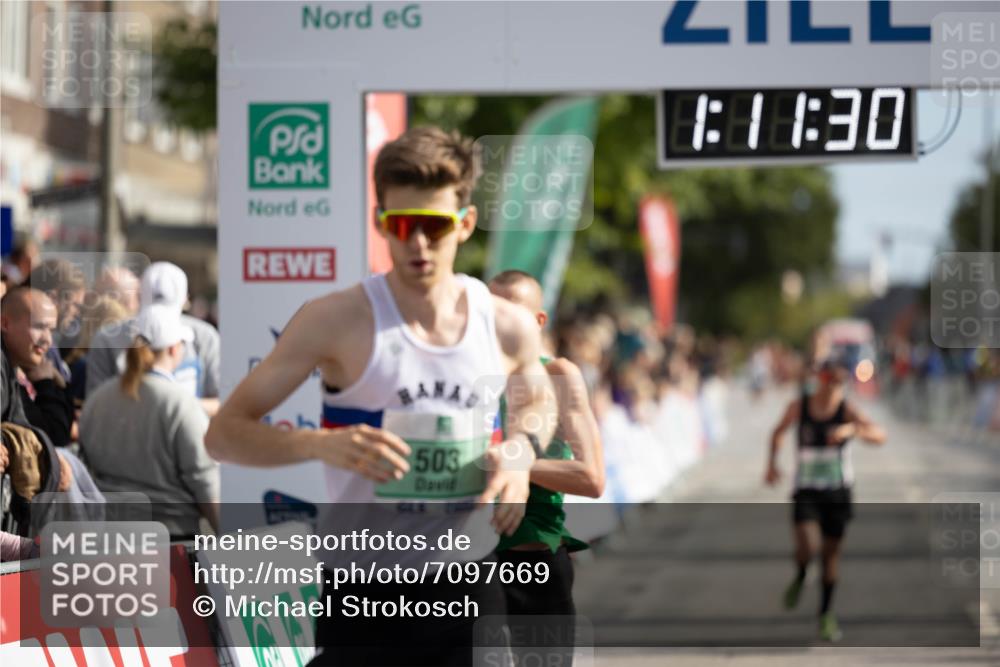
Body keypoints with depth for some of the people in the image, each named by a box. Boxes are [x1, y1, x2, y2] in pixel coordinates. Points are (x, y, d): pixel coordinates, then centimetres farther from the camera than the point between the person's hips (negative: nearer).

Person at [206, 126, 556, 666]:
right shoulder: (335, 322, -9)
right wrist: (322, 444, -26)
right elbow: (225, 433, -8)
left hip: (470, 588, 4)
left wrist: (520, 451, 2)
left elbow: (536, 398, 26)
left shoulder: (508, 327, 2)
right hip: (364, 597, -4)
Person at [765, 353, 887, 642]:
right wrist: (772, 462, 2)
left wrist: (851, 430, -43)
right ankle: (799, 578, 17)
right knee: (806, 548, -19)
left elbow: (879, 435, -26)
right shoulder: (798, 406, -7)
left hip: (838, 490, 1)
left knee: (832, 551, 7)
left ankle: (826, 613, 23)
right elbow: (779, 431, 13)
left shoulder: (847, 409, -12)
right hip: (806, 490, 0)